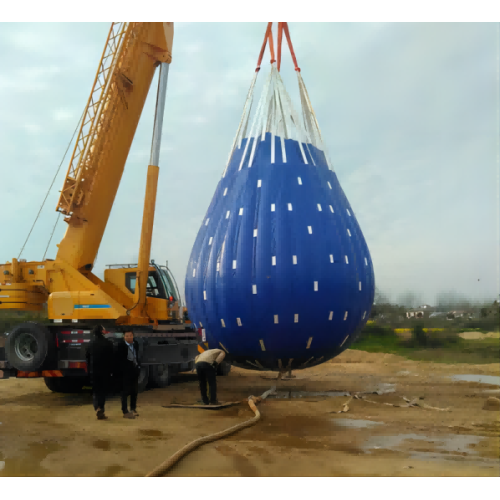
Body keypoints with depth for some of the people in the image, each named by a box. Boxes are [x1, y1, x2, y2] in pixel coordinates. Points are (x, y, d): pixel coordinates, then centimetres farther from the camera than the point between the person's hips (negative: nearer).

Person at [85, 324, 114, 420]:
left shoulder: (91, 343, -2)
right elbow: (111, 358, -7)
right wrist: (111, 370, 3)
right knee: (103, 391, 9)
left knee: (95, 391, 9)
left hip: (94, 371, 2)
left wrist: (89, 370, 13)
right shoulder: (108, 343, -9)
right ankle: (101, 411, 8)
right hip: (105, 371, -1)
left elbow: (87, 357, 3)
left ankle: (97, 408, -13)